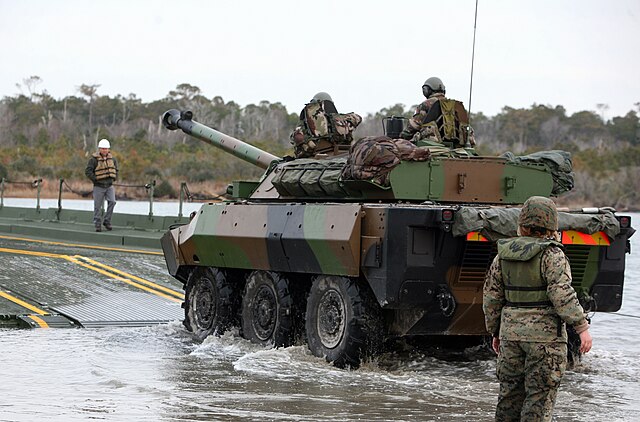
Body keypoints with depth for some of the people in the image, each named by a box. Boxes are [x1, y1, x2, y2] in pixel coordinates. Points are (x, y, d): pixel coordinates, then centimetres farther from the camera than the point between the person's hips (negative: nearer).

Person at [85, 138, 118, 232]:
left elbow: (116, 169, 23)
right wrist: (95, 179, -15)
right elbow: (88, 171, -10)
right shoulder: (94, 159, -9)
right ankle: (97, 224, 11)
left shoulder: (112, 159, 8)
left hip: (109, 185, 4)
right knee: (98, 206, 1)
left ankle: (107, 221, 1)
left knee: (112, 202, -12)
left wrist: (114, 178, 9)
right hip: (99, 186, -4)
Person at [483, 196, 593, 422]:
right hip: (545, 334, -5)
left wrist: (495, 332, 19)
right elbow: (562, 294, -19)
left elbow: (491, 296, 10)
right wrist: (582, 327, -16)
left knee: (510, 390, 14)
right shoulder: (551, 255, -11)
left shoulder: (503, 254, 6)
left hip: (511, 332, 5)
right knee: (540, 395, 0)